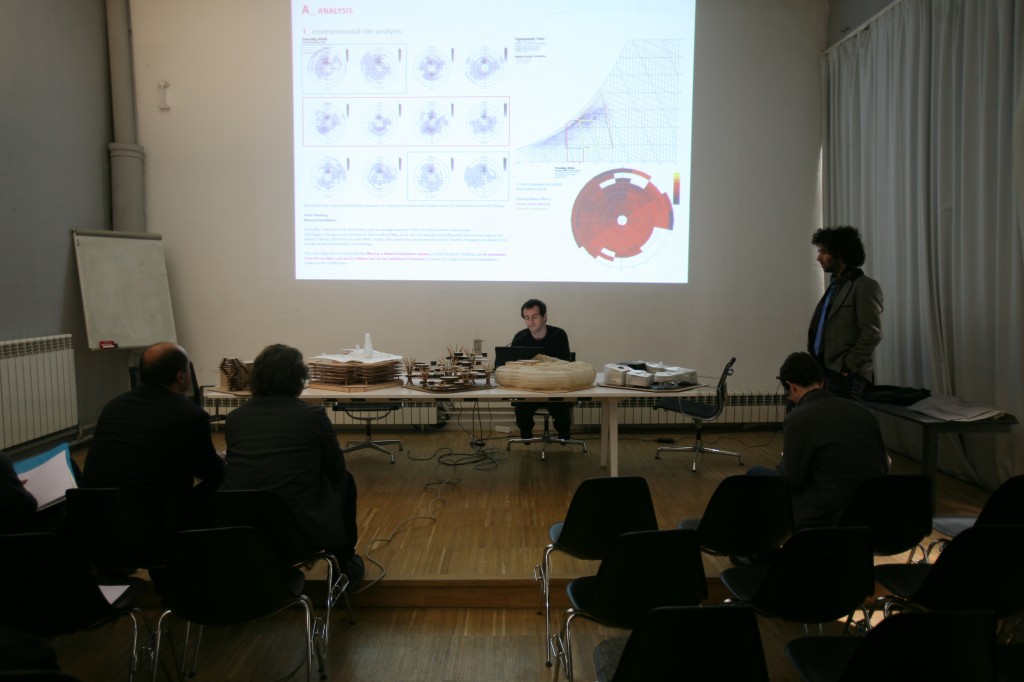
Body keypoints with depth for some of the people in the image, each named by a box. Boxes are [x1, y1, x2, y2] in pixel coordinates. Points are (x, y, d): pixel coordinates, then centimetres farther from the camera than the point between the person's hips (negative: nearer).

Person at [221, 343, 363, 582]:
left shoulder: (234, 418, 1)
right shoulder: (313, 415, -9)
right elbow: (336, 470, 3)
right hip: (302, 531, -4)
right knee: (345, 480, 24)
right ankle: (345, 562, 39)